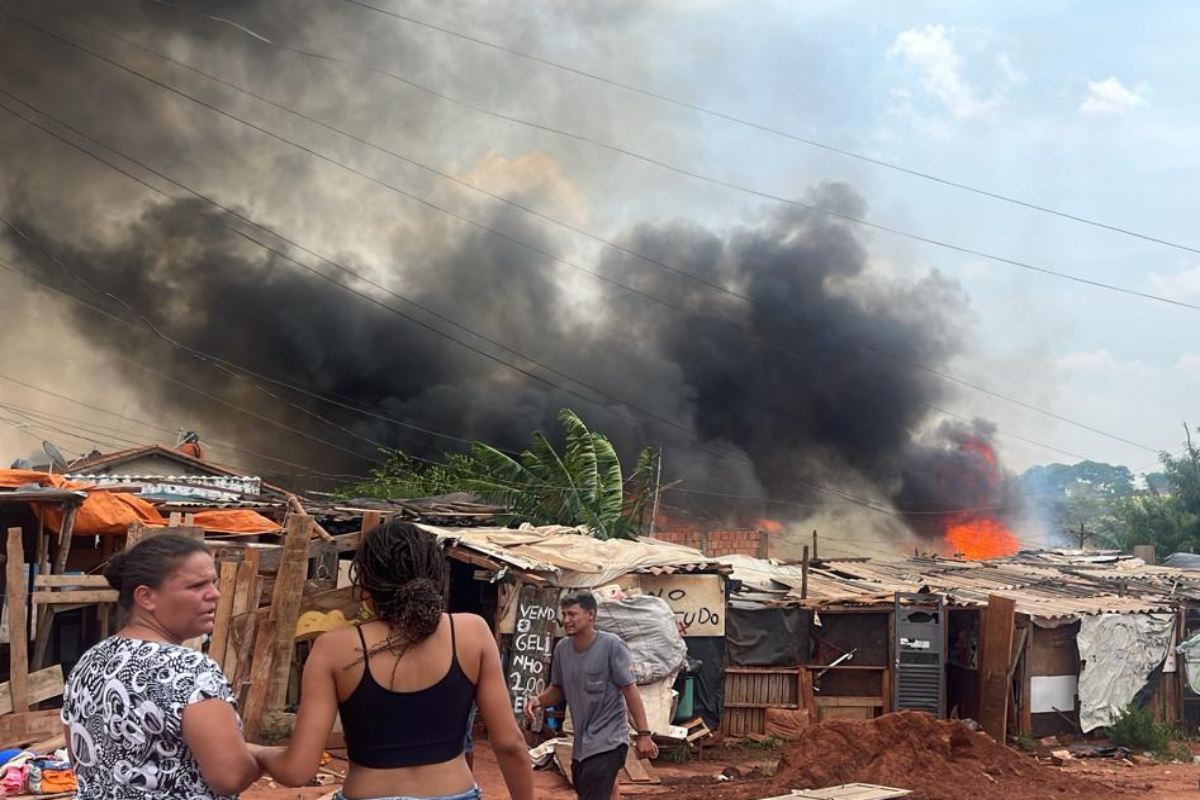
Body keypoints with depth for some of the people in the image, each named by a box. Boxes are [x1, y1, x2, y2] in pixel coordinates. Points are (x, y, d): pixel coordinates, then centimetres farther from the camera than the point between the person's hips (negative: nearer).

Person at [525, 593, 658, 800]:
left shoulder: (611, 645, -16)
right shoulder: (562, 649, 1)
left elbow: (630, 690, -14)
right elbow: (558, 690, 14)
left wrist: (643, 734, -16)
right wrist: (539, 700, -8)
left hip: (607, 742, -7)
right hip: (581, 743, 7)